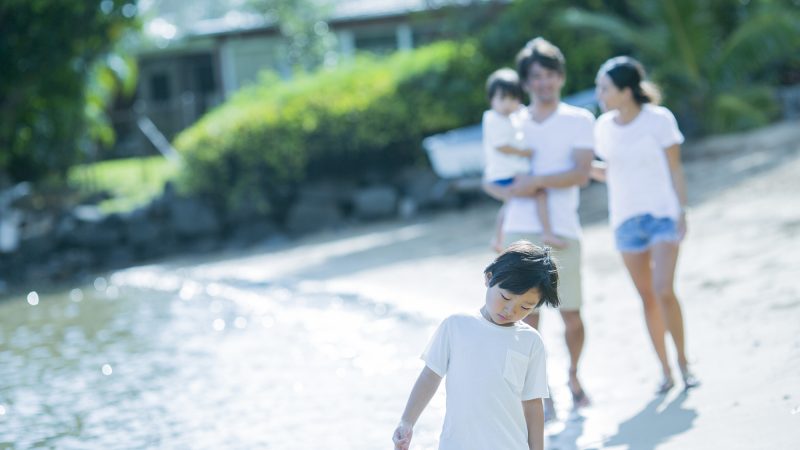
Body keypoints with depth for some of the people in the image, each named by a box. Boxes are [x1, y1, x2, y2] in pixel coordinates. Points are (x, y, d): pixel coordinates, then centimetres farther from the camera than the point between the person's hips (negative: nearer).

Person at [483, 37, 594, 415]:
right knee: (527, 315, -5)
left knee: (570, 314, 3)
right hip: (519, 231, 2)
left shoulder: (579, 120, 4)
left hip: (562, 231, -2)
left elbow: (581, 173, -8)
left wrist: (536, 182, -15)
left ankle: (574, 377, 29)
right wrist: (505, 191, -7)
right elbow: (490, 178, 14)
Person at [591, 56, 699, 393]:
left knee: (663, 291, -16)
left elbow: (675, 168, -3)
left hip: (662, 214, -4)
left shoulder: (659, 119, -9)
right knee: (647, 297, 6)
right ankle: (665, 369, 15)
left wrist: (681, 213, -7)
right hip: (625, 219, 4)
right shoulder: (604, 126, 3)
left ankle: (683, 361, 3)